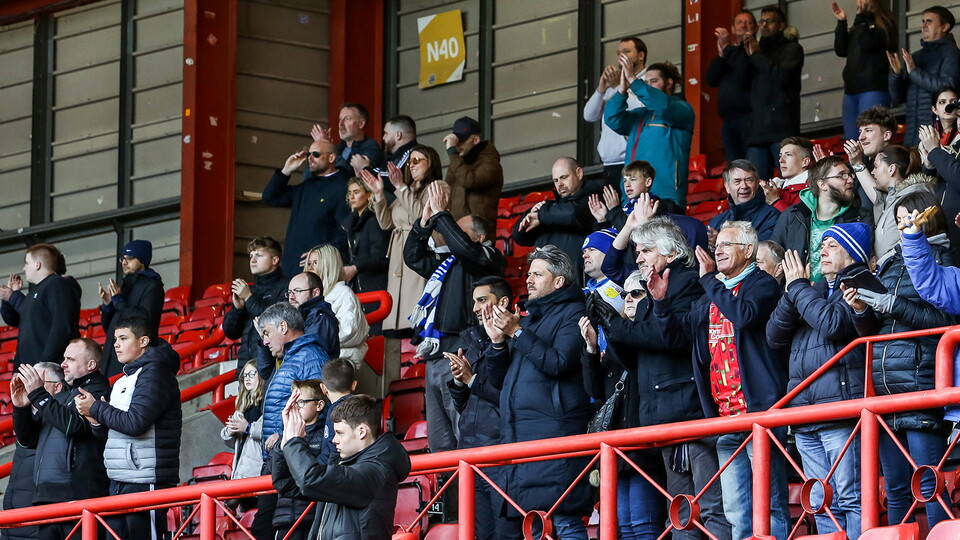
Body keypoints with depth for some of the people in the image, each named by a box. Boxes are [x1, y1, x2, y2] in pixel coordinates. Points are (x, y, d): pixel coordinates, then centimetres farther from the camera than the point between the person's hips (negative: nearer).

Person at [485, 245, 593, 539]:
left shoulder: (572, 313, -2)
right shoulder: (530, 315, 22)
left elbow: (559, 363, -16)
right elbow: (502, 370, 20)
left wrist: (517, 333, -14)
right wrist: (497, 340, 1)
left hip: (554, 430, -9)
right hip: (520, 431, 9)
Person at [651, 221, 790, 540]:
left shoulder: (762, 284, -1)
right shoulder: (713, 295, 22)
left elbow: (744, 314, -21)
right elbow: (677, 336, 22)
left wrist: (709, 280, -10)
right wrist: (661, 302, 6)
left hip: (758, 411, -8)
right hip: (724, 417, 8)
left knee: (769, 503, -8)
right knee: (736, 510, 6)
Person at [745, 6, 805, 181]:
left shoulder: (792, 49, 9)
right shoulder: (759, 50, 24)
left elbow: (781, 75, -9)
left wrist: (756, 55, -1)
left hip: (782, 127, -5)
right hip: (757, 129, 5)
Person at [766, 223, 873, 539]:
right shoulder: (816, 291, 24)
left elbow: (834, 323, -16)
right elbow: (774, 336, 15)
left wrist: (799, 288, -3)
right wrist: (792, 292, 1)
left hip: (842, 411, -8)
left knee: (851, 497, -11)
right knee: (823, 503, 6)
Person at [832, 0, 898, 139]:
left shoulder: (885, 25, 1)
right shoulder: (856, 28, 20)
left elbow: (867, 44, -14)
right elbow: (841, 50, 11)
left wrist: (861, 17, -10)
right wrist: (841, 22, 5)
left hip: (874, 89, -7)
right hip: (852, 89, 7)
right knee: (851, 142, 2)